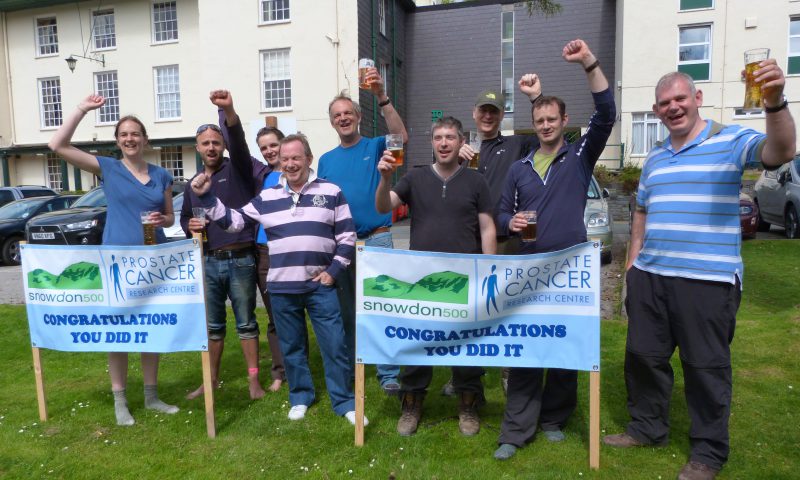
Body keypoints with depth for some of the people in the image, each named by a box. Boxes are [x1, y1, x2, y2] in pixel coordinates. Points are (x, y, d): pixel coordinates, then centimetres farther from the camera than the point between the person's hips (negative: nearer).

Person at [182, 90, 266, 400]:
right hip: (207, 262, 5)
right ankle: (212, 379, 28)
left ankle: (254, 380, 16)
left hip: (240, 260, -5)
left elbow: (238, 142, -21)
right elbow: (184, 217, 25)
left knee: (246, 323, 5)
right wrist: (190, 225, 0)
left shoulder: (237, 168, -1)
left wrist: (229, 111, -39)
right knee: (212, 325, 14)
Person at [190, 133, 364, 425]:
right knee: (291, 346, 13)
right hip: (282, 287, 2)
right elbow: (233, 221, 9)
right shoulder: (266, 198, 6)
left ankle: (344, 402, 17)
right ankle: (300, 397, 32)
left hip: (321, 284, -2)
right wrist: (205, 197, -1)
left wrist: (334, 270, -5)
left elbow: (347, 236, 2)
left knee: (334, 345, 2)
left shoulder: (331, 193, 1)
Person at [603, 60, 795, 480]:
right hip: (649, 276, 6)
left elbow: (779, 153, -23)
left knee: (706, 365, 5)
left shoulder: (730, 140, -3)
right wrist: (633, 262, 15)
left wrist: (775, 103, -39)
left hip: (708, 279, -6)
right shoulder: (654, 157, 15)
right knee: (643, 356, 14)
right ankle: (648, 427, 34)